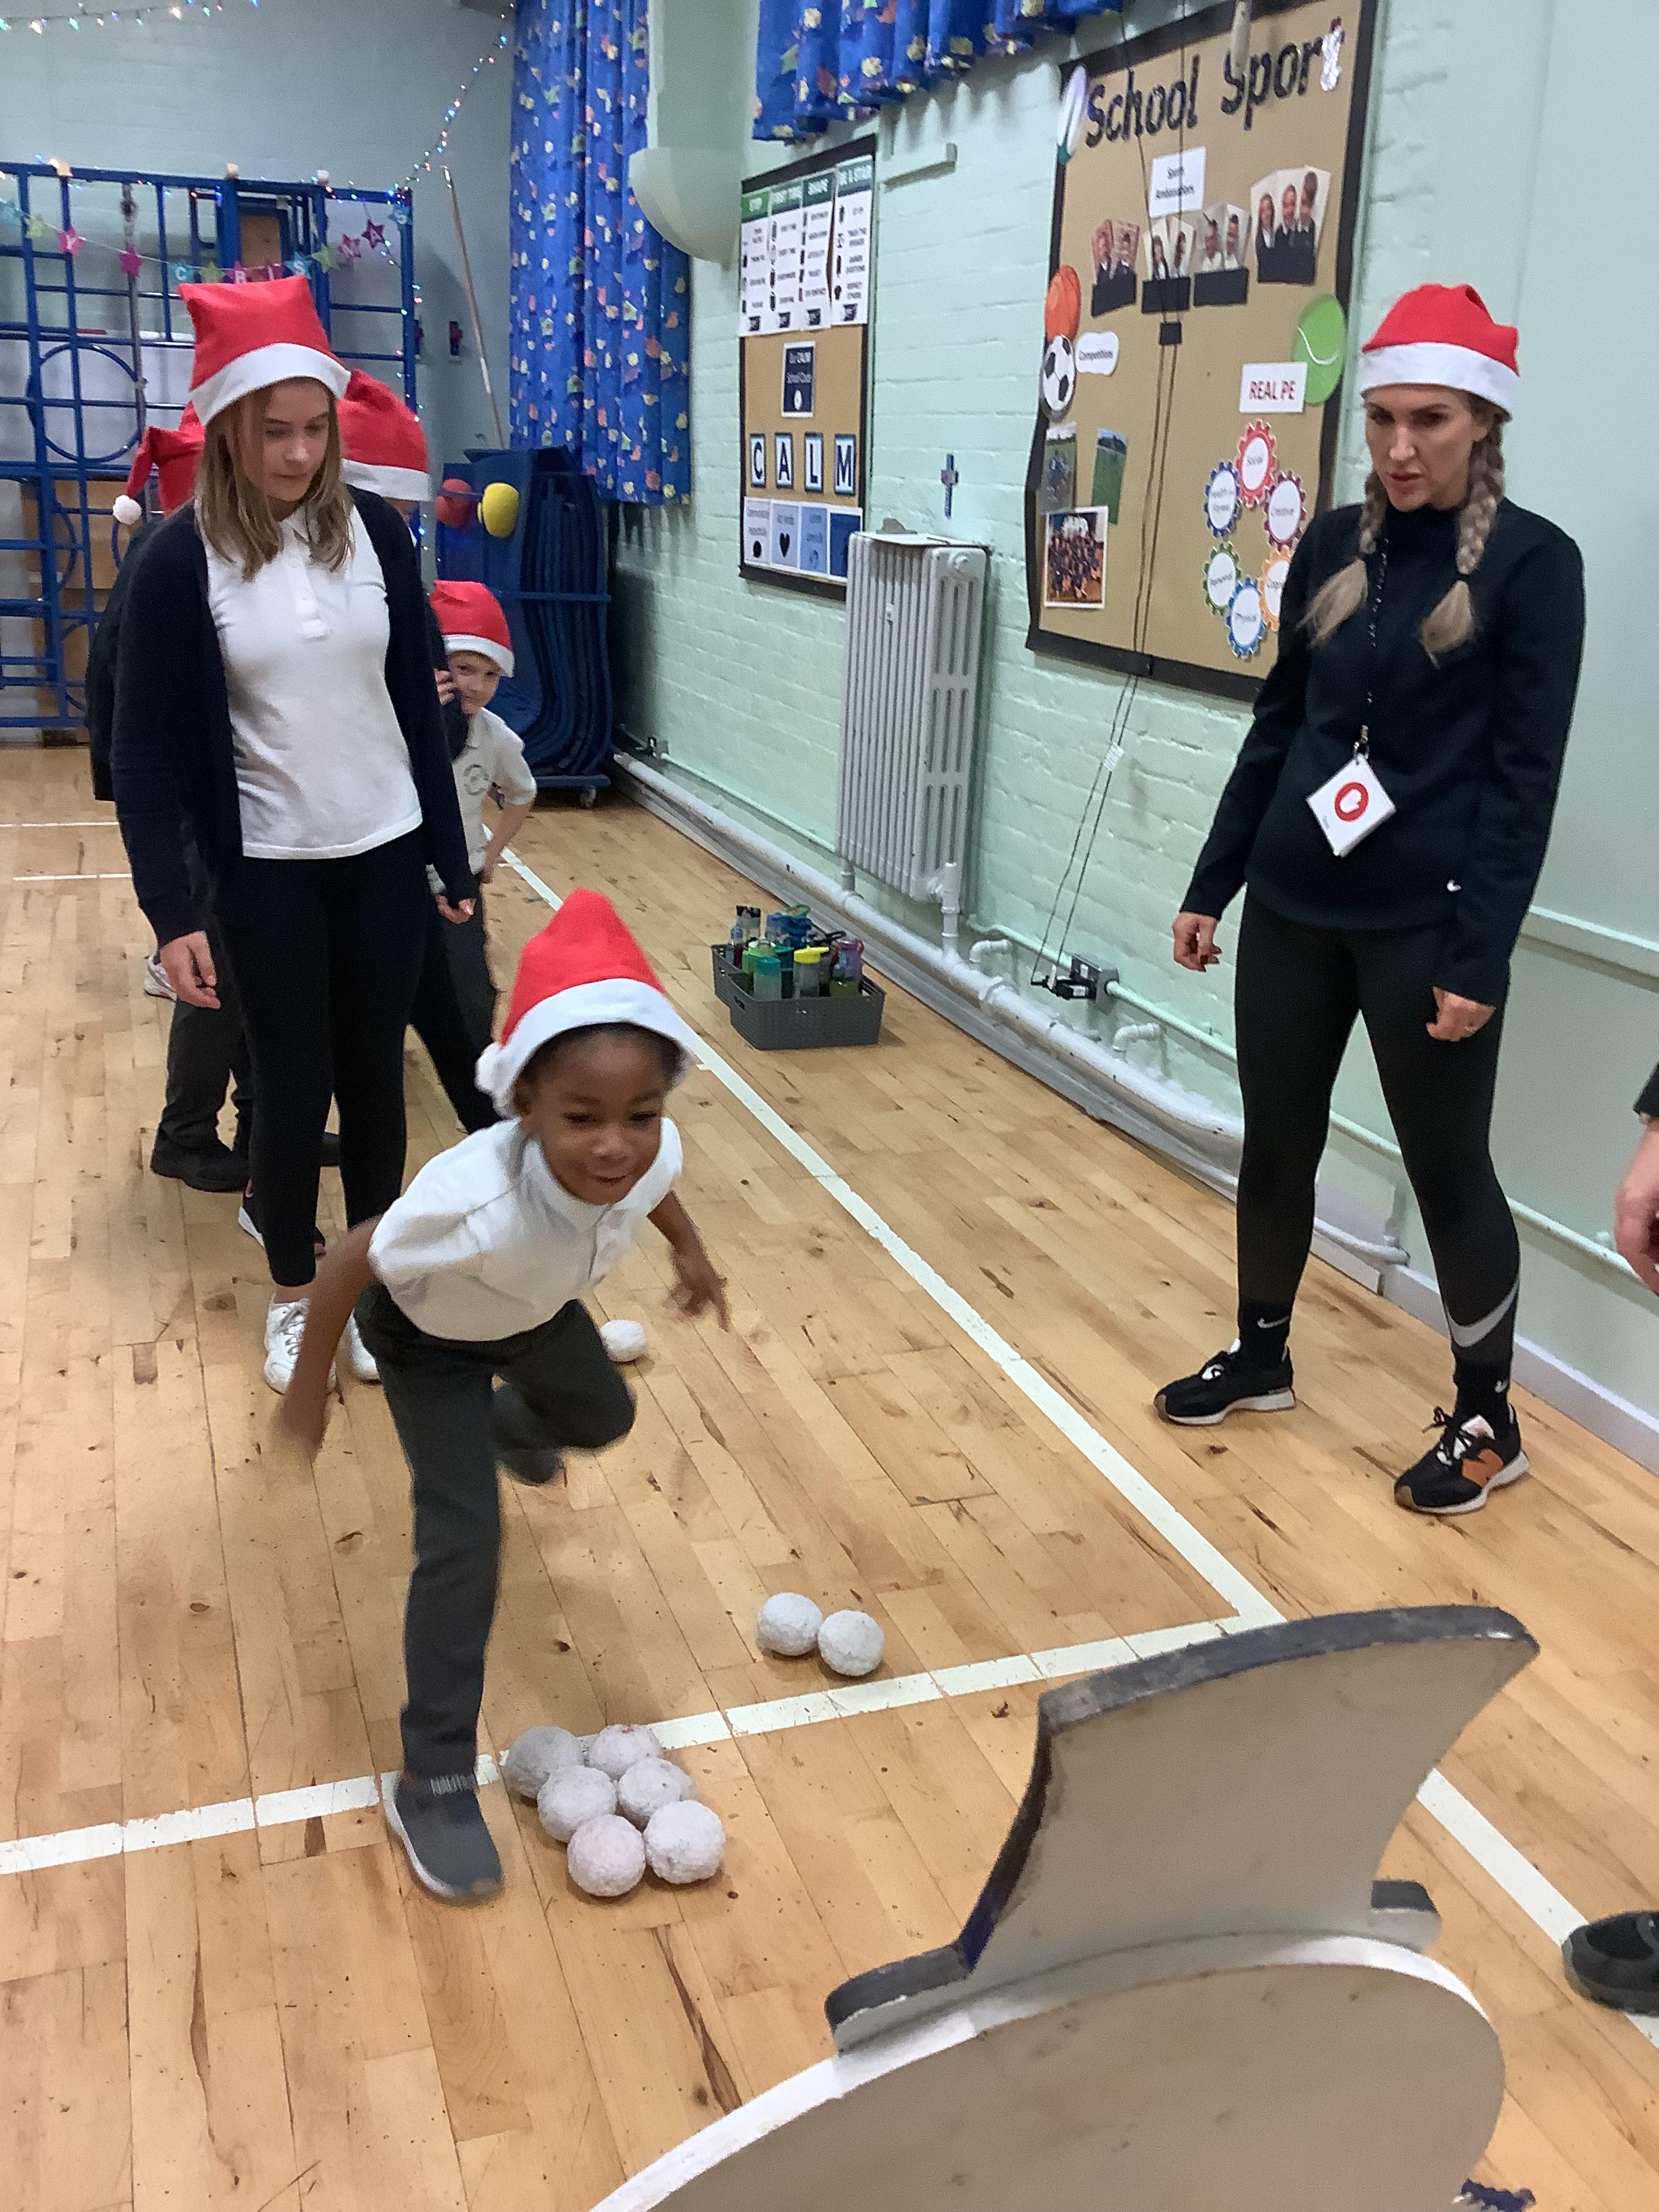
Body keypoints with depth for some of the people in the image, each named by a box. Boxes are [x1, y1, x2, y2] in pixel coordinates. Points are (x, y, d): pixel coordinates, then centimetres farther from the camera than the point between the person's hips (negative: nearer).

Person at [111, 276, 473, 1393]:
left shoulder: (375, 529, -2)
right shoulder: (184, 557, -10)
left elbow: (418, 701, 5)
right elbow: (148, 749, -9)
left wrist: (453, 854, 6)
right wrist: (171, 910, -14)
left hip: (387, 857, 3)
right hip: (268, 871, -2)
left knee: (376, 1075, 11)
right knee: (293, 1088, 8)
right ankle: (294, 1299, 28)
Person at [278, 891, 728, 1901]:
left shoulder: (653, 1150, -35)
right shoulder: (479, 1208, -50)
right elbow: (354, 1259, -32)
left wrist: (690, 1250, 6)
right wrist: (311, 1383, -18)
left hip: (537, 1309, 6)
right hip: (429, 1335, -6)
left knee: (604, 1418, 31)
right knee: (463, 1541, -15)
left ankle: (508, 1428, 68)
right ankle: (434, 1783, 2)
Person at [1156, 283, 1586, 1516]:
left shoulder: (1533, 562, -7)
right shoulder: (1336, 546, 6)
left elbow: (1524, 776, -10)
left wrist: (1479, 953, -15)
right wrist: (1214, 885, 11)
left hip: (1426, 924, -5)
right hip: (1294, 904, 5)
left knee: (1448, 1170, 5)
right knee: (1275, 1144, 14)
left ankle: (1488, 1422, 23)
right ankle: (1262, 1355, 35)